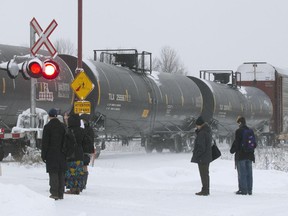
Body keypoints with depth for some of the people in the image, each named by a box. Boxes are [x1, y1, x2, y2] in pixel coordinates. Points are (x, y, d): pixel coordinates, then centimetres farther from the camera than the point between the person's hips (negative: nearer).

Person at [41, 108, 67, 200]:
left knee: (53, 173, -4)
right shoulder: (62, 126, 6)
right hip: (61, 154, 5)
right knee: (61, 173, 7)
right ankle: (60, 193, 10)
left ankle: (54, 193, -8)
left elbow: (45, 142, -9)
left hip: (51, 154, -5)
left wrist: (43, 155, -4)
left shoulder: (47, 127, -9)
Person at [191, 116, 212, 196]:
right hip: (207, 157, 10)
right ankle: (206, 190, 24)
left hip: (202, 158, -10)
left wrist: (195, 156, -16)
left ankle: (205, 190, -3)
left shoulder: (202, 133, -21)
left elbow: (201, 147, -22)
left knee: (203, 174, -5)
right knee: (205, 174, 17)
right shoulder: (208, 131, 9)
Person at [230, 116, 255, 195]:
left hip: (241, 155, -6)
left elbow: (236, 142, -13)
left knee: (242, 173, -2)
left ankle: (243, 189, -4)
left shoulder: (238, 131, -12)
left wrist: (232, 150, 2)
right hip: (249, 155, 6)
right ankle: (249, 190, 13)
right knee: (249, 173, 10)